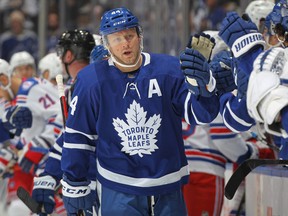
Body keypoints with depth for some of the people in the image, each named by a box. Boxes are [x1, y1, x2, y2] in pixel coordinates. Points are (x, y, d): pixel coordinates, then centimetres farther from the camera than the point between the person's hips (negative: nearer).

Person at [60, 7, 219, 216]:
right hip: (118, 191, -1)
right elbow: (77, 136, 2)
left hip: (168, 187, 1)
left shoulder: (169, 69, -7)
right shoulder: (92, 80, -7)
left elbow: (200, 113, -10)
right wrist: (74, 186, 6)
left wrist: (201, 83, -32)